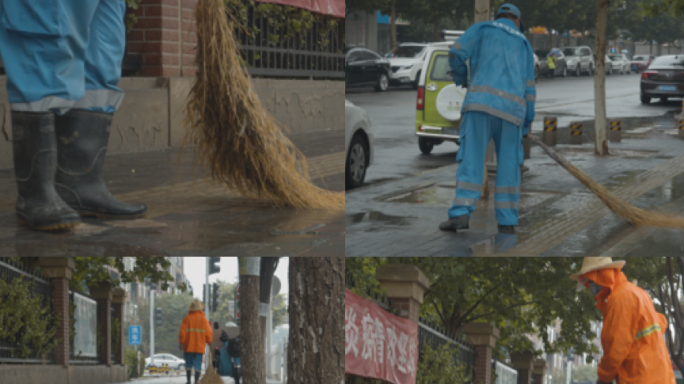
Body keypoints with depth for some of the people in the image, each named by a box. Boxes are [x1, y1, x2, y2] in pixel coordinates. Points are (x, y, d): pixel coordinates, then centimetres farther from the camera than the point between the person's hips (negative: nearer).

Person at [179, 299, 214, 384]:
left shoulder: (187, 318, -4)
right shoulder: (204, 319, -2)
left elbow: (182, 333, -6)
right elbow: (208, 333, 1)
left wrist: (181, 343, 6)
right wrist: (208, 341, 19)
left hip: (188, 346, 0)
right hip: (200, 347, 0)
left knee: (188, 364, 10)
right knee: (198, 366, 1)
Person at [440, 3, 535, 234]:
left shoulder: (481, 29, 17)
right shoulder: (524, 44, 24)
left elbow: (456, 52, 2)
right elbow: (528, 88, 21)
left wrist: (460, 78, 22)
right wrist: (527, 124, 26)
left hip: (481, 100, -2)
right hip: (512, 109, 2)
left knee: (471, 159, -4)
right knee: (509, 165, 9)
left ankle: (461, 213, -17)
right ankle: (507, 222, 7)